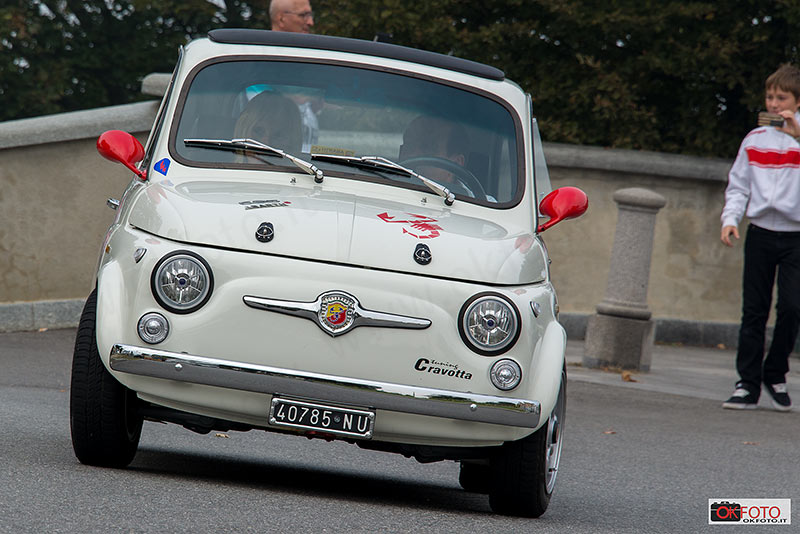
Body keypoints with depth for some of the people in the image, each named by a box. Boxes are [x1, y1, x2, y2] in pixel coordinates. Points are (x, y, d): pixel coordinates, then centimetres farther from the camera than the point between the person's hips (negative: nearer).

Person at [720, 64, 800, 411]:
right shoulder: (755, 140, 11)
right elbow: (738, 185, 13)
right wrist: (730, 218, -2)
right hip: (760, 233, 3)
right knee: (754, 311, 1)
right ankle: (748, 383, 5)